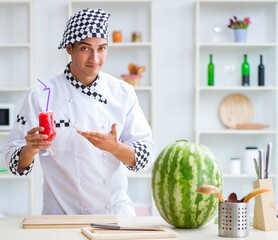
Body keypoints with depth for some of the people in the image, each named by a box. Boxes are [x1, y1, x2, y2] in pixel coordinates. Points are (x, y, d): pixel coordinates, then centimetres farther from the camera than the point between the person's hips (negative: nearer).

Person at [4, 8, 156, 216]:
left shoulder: (123, 93, 5)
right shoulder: (42, 94, -3)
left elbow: (146, 154, 1)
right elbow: (17, 163, -2)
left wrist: (115, 147, -18)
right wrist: (30, 149, -24)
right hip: (62, 213, -1)